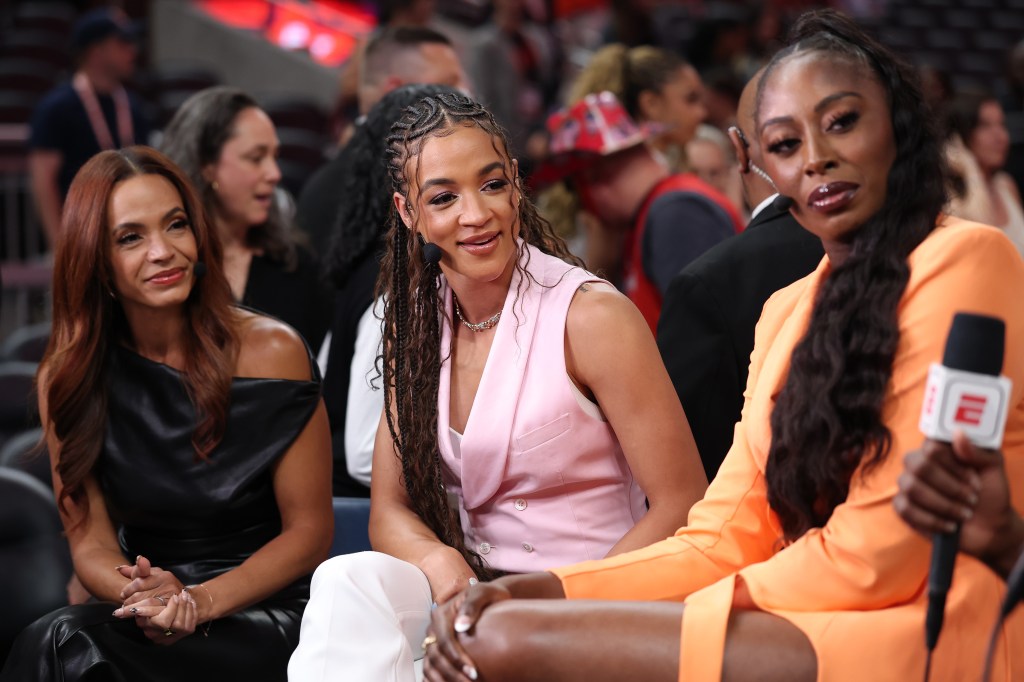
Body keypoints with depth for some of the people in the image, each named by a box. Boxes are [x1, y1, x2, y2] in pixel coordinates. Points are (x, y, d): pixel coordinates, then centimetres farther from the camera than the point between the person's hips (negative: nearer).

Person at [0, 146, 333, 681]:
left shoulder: (270, 352, -5)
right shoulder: (67, 377, 3)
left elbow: (310, 529, -4)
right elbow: (90, 541, 4)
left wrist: (202, 601, -19)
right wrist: (140, 596, -20)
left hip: (265, 614, -3)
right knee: (59, 638, -31)